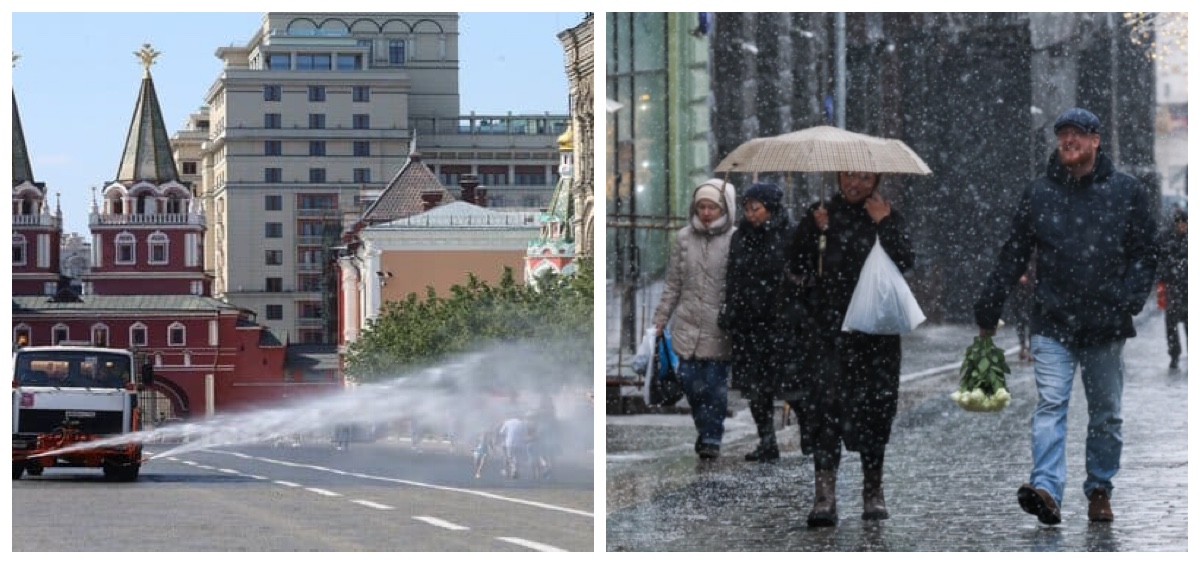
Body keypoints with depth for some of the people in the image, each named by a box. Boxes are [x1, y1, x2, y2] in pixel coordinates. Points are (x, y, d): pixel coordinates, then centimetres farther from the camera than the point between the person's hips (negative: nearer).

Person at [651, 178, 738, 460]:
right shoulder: (684, 238, 4)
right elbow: (673, 284, 11)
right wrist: (660, 319, 11)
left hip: (719, 327, -3)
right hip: (687, 325, 3)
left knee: (716, 384, -1)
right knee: (690, 381, 4)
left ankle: (712, 438, 14)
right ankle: (704, 429, 26)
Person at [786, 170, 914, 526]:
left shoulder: (888, 218, 7)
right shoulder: (819, 216, 9)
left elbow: (904, 262, -9)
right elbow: (797, 267, 1)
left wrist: (884, 223, -11)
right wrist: (817, 231, -10)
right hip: (826, 327, 0)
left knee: (873, 408, 5)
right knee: (824, 404, -12)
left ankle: (873, 492, 21)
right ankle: (825, 494, -16)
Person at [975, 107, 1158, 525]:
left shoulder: (1127, 192, 4)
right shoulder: (1038, 194, 7)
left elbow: (1143, 254, 4)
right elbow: (1012, 257, 11)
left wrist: (1131, 300, -12)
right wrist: (988, 311, 9)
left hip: (1107, 325, 0)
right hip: (1053, 323, 0)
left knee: (1107, 414, 9)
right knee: (1050, 404, -13)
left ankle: (1100, 490, 22)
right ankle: (1047, 489, -23)